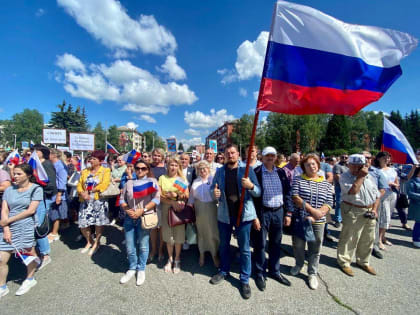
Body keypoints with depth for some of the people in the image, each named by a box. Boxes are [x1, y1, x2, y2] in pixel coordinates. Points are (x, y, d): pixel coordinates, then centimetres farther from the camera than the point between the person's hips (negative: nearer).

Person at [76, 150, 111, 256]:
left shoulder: (106, 171, -1)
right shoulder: (85, 171, 14)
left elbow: (104, 185, -14)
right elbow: (79, 185, 8)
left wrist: (89, 191, -14)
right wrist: (82, 193, -12)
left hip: (99, 200, -4)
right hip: (85, 201, 4)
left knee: (99, 223, 2)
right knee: (83, 224, 4)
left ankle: (96, 243, 27)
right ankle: (89, 242, 32)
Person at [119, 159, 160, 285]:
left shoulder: (152, 181, 0)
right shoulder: (129, 183, 14)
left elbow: (156, 199, -10)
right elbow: (122, 199, 11)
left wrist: (142, 210, -15)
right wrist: (127, 210, -7)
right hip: (129, 218, 4)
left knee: (143, 245, 8)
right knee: (130, 246, 11)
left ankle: (141, 269, 28)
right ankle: (132, 269, 33)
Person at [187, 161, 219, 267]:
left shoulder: (213, 180, -2)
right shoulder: (195, 182, 9)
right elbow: (191, 196, 11)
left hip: (211, 209, -3)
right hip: (199, 210, 3)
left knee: (213, 232, 2)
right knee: (201, 232, 14)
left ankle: (214, 254, 24)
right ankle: (202, 254, 33)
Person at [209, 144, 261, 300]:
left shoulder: (247, 169, -6)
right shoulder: (220, 171, 2)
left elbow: (258, 192, -8)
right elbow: (212, 189, 5)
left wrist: (251, 186, -30)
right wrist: (214, 193, -18)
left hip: (243, 214, -3)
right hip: (224, 214, 3)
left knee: (244, 249, 9)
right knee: (223, 245, 20)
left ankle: (245, 280, 28)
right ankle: (224, 271, 43)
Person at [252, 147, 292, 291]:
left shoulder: (281, 172, 5)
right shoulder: (256, 172, -10)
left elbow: (287, 193, 8)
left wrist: (288, 212, 4)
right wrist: (254, 216, -13)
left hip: (278, 211, 5)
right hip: (262, 212, -4)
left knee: (276, 244, 18)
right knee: (260, 244, 9)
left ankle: (275, 271, 39)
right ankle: (260, 274, 30)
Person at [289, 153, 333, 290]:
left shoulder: (326, 184, 5)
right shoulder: (298, 180, -3)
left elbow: (328, 204, -2)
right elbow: (295, 198, -14)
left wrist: (314, 217, -16)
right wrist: (313, 210, -20)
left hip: (318, 222, 1)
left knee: (315, 249, 13)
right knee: (298, 245, 15)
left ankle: (312, 274, 34)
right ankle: (299, 264, 44)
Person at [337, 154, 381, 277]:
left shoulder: (369, 177, 11)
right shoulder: (344, 177, -8)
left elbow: (377, 195, 15)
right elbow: (352, 191, -23)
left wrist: (375, 209, 3)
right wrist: (361, 176, -16)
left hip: (369, 212, 7)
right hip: (353, 212, -6)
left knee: (368, 239, 17)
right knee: (349, 238, -1)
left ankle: (363, 261, 36)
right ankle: (344, 262, 16)